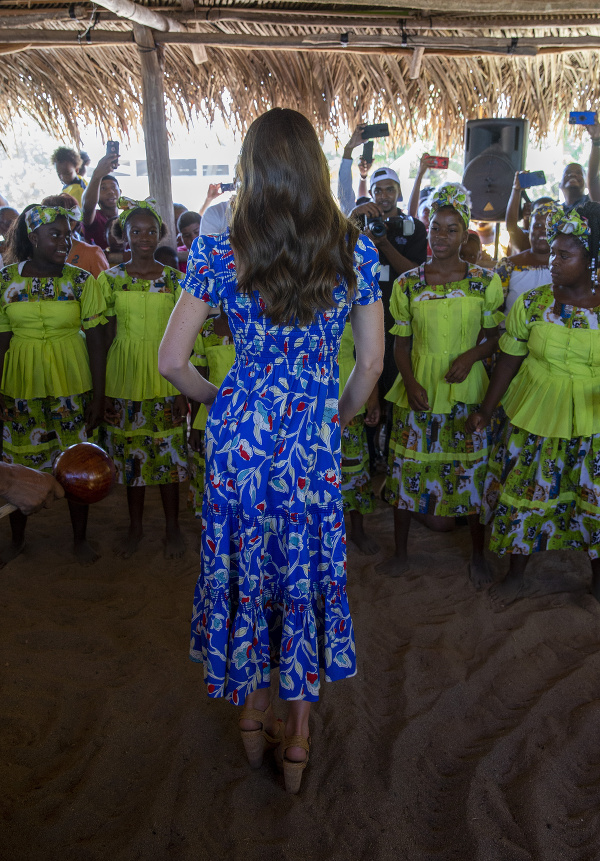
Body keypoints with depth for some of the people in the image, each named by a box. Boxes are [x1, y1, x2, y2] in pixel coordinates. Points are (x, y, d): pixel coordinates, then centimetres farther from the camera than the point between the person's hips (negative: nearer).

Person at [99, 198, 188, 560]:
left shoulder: (174, 279, 0)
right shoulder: (110, 278, 2)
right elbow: (108, 334, 5)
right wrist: (102, 387, 2)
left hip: (164, 374, -1)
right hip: (124, 375, 1)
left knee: (168, 451, 5)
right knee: (131, 452, 11)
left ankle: (173, 527, 22)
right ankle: (136, 526, 28)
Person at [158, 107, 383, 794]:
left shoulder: (218, 253, -7)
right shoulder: (355, 251, -5)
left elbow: (172, 361, -4)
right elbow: (371, 363, 0)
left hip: (239, 432, 0)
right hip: (315, 438, 1)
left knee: (244, 564, 18)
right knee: (307, 570, 16)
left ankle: (252, 714, 39)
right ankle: (297, 734, 31)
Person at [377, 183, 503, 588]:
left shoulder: (486, 282, 0)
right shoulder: (407, 284, 2)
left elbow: (496, 335, 6)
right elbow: (402, 343, 4)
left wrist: (472, 355, -14)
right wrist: (411, 383, -10)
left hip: (467, 391, -1)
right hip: (418, 390, 1)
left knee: (472, 470, 6)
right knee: (406, 467, 6)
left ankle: (478, 555, 27)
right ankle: (401, 552, 26)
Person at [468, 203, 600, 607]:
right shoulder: (532, 303, -4)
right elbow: (509, 361, 1)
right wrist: (486, 410, 1)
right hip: (533, 419, 1)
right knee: (527, 494, 10)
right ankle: (517, 574, 33)